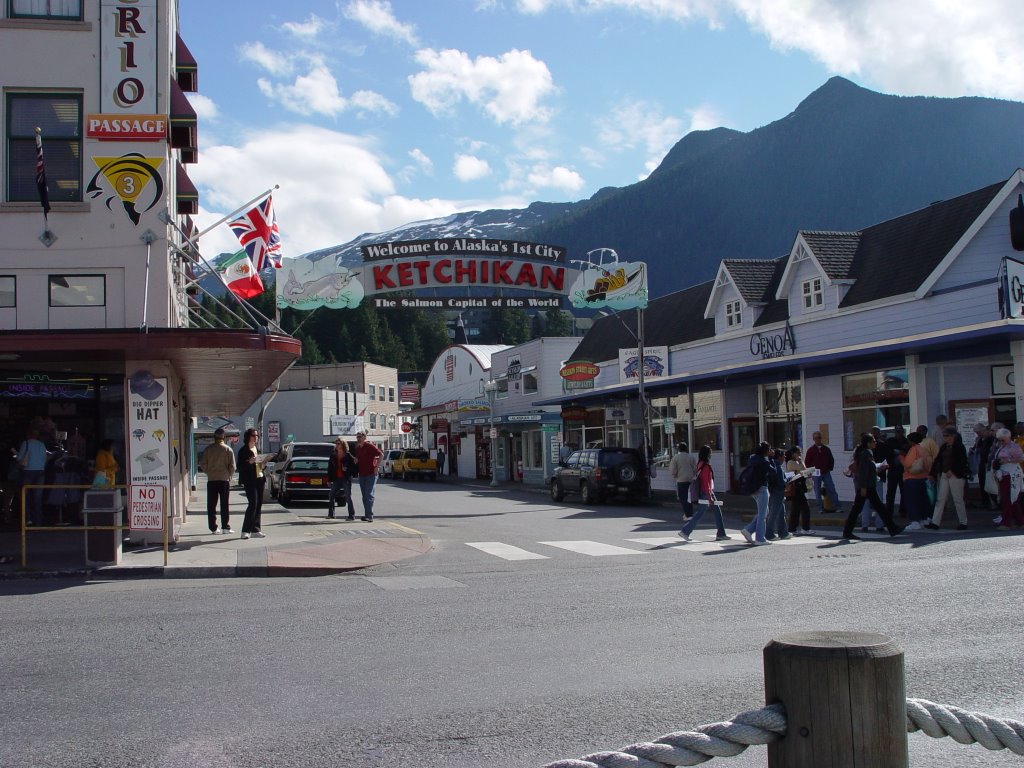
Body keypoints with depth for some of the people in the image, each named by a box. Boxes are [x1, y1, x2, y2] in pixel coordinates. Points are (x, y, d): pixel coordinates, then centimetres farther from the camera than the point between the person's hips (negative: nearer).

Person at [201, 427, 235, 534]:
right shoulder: (228, 449, -4)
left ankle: (213, 528, 6)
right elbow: (232, 466, -4)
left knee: (211, 505, 6)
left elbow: (203, 465, 1)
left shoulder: (208, 449, -1)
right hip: (224, 479, -1)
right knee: (224, 505, 4)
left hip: (211, 480, 1)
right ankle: (225, 527, 1)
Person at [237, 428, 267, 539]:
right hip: (250, 481, -7)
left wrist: (263, 464, 3)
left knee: (259, 505, 6)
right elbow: (240, 467, -9)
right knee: (253, 504, -13)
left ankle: (256, 530, 10)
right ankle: (246, 530, -10)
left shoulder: (258, 450, 17)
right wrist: (249, 462, -24)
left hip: (260, 479, 7)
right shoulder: (243, 451, -4)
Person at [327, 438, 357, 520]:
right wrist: (329, 480, 6)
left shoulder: (348, 456, -3)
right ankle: (331, 514, 10)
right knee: (331, 496, 2)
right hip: (336, 479, 5)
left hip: (346, 479, -5)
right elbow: (330, 469, 9)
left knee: (348, 497, -4)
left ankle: (352, 515, 1)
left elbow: (354, 467, -2)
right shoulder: (333, 456, 9)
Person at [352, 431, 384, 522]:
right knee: (364, 496, 9)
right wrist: (355, 461, 3)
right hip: (361, 474, 8)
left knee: (369, 495, -11)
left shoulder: (370, 446, -9)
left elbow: (381, 454, -13)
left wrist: (376, 467, -16)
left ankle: (369, 516, -13)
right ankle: (367, 515, 15)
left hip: (371, 474, -8)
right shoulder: (357, 448, 13)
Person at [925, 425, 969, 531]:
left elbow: (962, 462, -14)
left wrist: (952, 471, -18)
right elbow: (938, 460, 12)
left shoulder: (959, 447, -7)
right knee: (940, 499, 2)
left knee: (958, 500, 0)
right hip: (944, 475, 7)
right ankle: (935, 523, 1)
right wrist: (932, 473, 8)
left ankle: (963, 523, 12)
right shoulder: (944, 447, 13)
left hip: (956, 476, -7)